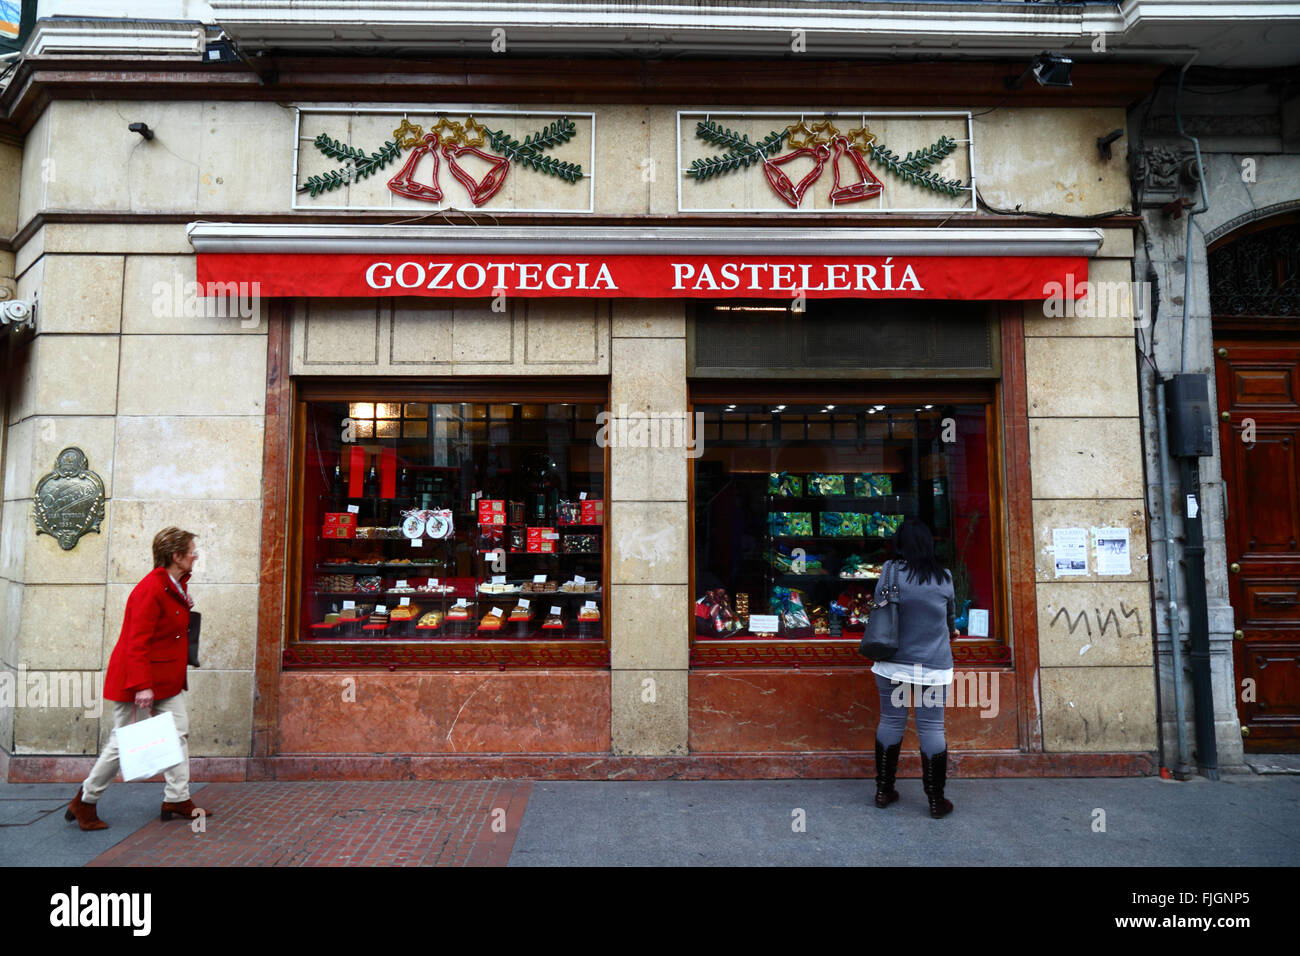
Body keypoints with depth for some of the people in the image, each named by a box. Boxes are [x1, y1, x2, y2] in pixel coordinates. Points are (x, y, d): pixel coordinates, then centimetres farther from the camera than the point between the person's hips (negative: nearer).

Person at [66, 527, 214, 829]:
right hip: (136, 677, -9)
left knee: (179, 732, 7)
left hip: (167, 678, 9)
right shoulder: (149, 590, -22)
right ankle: (84, 802, 22)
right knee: (123, 742, 2)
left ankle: (177, 799, 14)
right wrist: (142, 686, -28)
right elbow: (137, 643, -25)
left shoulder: (177, 585, 6)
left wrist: (186, 606, 5)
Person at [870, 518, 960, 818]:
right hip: (934, 666, 0)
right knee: (932, 728, 6)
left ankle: (883, 791, 21)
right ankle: (936, 801, 14)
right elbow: (951, 612, 14)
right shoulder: (944, 576, -1)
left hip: (894, 663, 0)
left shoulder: (891, 570, -6)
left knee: (891, 721, 11)